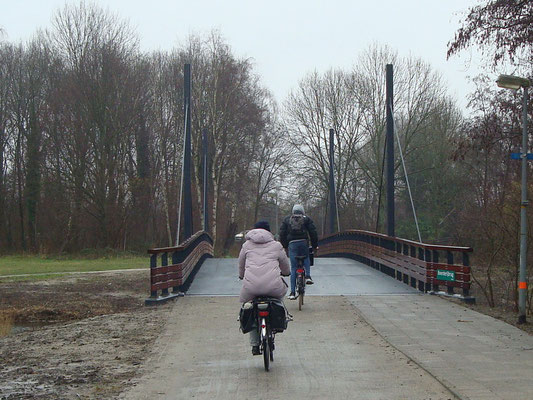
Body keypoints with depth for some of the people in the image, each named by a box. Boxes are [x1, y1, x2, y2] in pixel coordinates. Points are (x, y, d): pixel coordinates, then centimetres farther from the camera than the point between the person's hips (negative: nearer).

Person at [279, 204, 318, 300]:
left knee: (293, 268, 3)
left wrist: (284, 246, 18)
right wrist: (315, 245, 14)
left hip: (292, 244, 0)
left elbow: (282, 233, 10)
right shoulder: (306, 219, 11)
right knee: (306, 259, 31)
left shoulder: (287, 220, 14)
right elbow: (313, 232, 6)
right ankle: (308, 276, 6)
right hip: (304, 243, 0)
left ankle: (293, 292, 1)